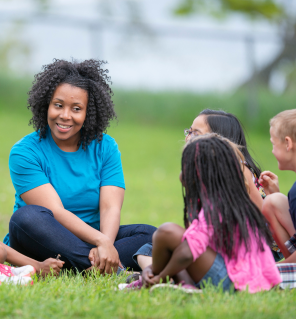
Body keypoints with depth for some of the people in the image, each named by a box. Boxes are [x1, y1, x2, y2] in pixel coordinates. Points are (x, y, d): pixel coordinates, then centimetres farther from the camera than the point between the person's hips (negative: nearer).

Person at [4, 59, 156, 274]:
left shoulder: (105, 148, 6)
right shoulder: (24, 153, -6)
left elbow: (110, 208, -7)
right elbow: (56, 212, -18)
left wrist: (105, 245, -29)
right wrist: (101, 241, -33)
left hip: (89, 241, 4)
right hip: (41, 243, -3)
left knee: (151, 235, -17)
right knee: (27, 216, -35)